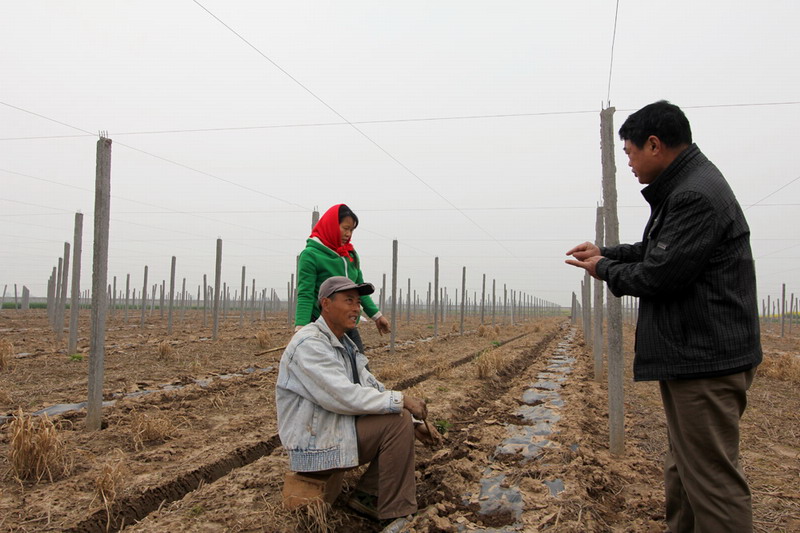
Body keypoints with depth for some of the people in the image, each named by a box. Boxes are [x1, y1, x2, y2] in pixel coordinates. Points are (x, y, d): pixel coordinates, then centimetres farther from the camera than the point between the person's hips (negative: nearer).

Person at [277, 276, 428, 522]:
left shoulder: (344, 344, 12)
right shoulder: (310, 344, -20)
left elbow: (370, 387, 11)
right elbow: (343, 396, -28)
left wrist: (406, 403, -5)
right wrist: (399, 400, -23)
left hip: (334, 429, 10)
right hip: (316, 444, -10)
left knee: (401, 417, 7)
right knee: (398, 421, -18)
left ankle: (368, 495, 9)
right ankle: (395, 512, -6)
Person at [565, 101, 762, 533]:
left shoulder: (696, 196, -20)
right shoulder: (684, 187, 14)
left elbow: (658, 275, -21)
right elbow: (658, 251, 26)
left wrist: (604, 269, -4)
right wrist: (606, 253, 16)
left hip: (706, 360, -11)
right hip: (690, 355, 11)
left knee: (711, 477, -3)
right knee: (683, 470, 19)